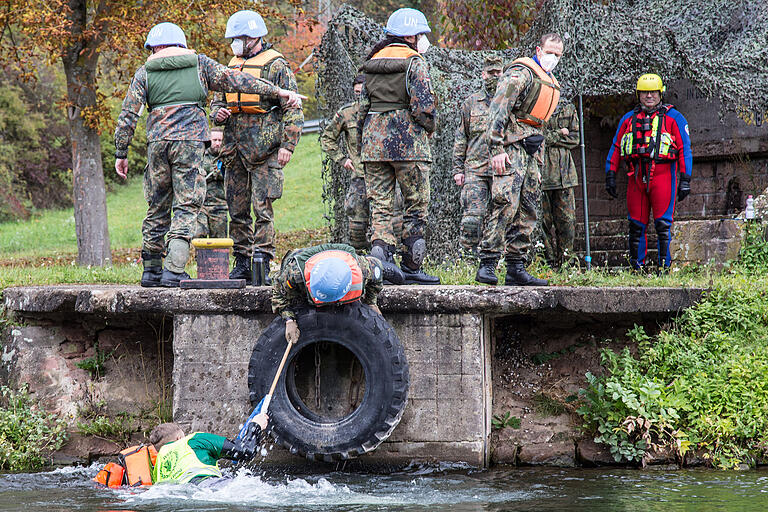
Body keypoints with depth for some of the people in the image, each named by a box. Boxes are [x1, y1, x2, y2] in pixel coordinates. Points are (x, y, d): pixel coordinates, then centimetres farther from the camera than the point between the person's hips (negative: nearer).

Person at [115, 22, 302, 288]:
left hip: (157, 143, 2)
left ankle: (151, 270, 15)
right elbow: (234, 80, 9)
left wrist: (121, 153, 10)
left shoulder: (145, 72, 12)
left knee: (157, 208, 12)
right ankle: (174, 270, -15)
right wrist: (278, 92, 10)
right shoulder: (199, 63, 12)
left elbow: (128, 114, 6)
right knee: (186, 207, -4)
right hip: (190, 141, -2)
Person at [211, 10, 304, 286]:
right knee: (237, 210, 7)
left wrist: (287, 145, -15)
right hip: (235, 149, 7)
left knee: (262, 209, -10)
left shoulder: (276, 65, -2)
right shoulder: (232, 67, 18)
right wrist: (218, 113, 1)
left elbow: (293, 110, -6)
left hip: (265, 149, -7)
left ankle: (262, 264, -10)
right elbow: (217, 102, 26)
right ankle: (242, 263, 13)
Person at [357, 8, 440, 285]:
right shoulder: (414, 63, -6)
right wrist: (428, 128, 6)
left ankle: (380, 252, -14)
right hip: (407, 142, -5)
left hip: (374, 138, 5)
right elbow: (423, 106, -15)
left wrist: (362, 145, 19)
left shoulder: (372, 63, 13)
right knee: (415, 205, 4)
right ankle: (411, 267, 5)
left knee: (379, 204, 5)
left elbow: (363, 107, 14)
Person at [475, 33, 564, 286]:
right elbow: (499, 109, -16)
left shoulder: (551, 83, 21)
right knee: (505, 204, -18)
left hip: (531, 150, 9)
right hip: (511, 145, -9)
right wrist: (497, 149, -24)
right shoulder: (521, 73, -8)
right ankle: (487, 264, -20)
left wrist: (539, 156, 24)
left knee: (527, 210, 6)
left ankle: (516, 269, 7)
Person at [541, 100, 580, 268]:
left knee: (567, 219, -1)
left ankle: (564, 261, 7)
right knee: (544, 221, -2)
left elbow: (575, 138, 9)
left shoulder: (568, 108, 16)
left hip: (563, 171, 3)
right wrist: (560, 134, -6)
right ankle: (549, 262, 4)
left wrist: (550, 137, -4)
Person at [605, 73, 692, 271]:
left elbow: (685, 150, 3)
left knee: (663, 224, -7)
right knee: (636, 225, 4)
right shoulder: (628, 119, 17)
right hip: (636, 177, 4)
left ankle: (664, 266, -4)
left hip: (662, 175, -3)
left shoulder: (673, 118, 7)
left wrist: (685, 180, -5)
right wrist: (610, 175, 8)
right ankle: (636, 267, 9)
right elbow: (616, 148, 17)